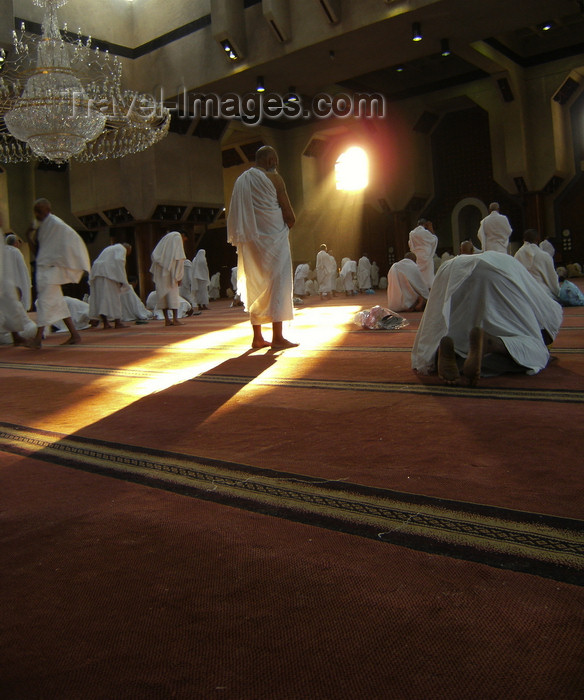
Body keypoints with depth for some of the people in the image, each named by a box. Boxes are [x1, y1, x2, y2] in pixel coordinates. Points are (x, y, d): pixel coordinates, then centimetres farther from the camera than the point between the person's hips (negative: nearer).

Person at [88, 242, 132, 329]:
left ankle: (105, 323, 5)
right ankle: (117, 322, -3)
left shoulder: (112, 248, 29)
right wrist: (121, 279, -16)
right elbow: (119, 261, -14)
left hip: (96, 271, 8)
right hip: (108, 273, -8)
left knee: (101, 296, 6)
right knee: (113, 296, -4)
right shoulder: (122, 249, 3)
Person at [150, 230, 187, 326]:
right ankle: (175, 319, -11)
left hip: (159, 271, 7)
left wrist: (155, 274, 14)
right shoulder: (178, 238, 2)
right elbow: (179, 258, -7)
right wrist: (179, 276, -6)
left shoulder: (164, 239, 22)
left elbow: (154, 255, 16)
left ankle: (167, 319, 6)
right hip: (169, 271, -6)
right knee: (173, 293, -6)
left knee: (162, 293, 6)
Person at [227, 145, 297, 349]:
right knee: (278, 281, -4)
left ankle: (257, 337, 11)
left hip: (250, 240, 6)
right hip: (272, 237, -6)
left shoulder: (241, 180, 13)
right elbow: (289, 215, -6)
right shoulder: (273, 178, -4)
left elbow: (238, 217, 15)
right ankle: (277, 337, -9)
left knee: (254, 286, 10)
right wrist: (288, 223, 12)